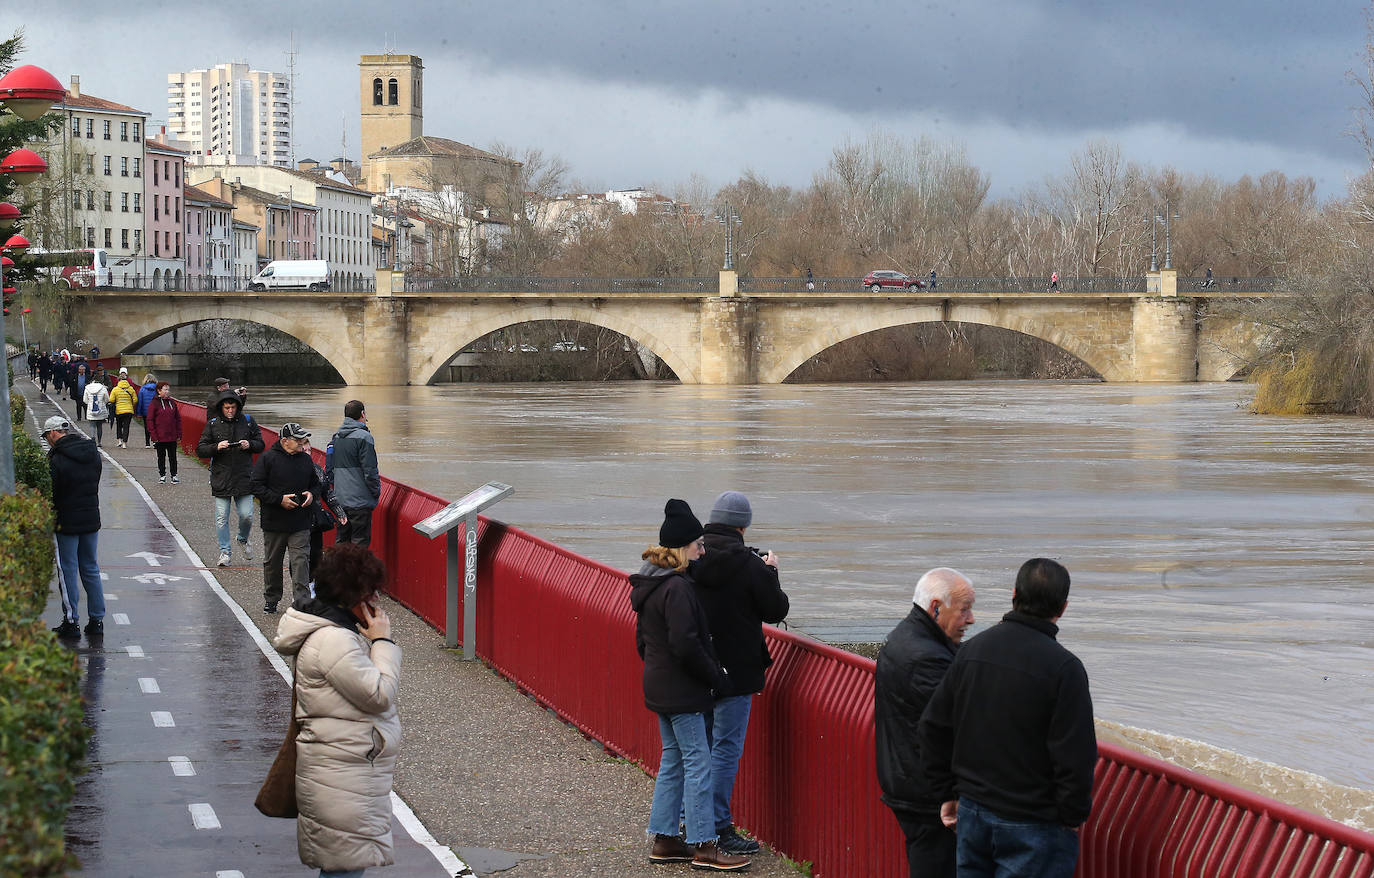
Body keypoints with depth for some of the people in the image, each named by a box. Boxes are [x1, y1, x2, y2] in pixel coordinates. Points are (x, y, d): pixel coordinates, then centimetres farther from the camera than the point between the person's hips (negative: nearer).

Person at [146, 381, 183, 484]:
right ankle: (162, 475, 19)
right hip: (160, 437, -3)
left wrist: (179, 435, 5)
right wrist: (154, 436, -12)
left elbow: (178, 419, 11)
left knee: (173, 456, 7)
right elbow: (149, 420, -6)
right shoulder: (154, 403, -6)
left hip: (172, 437, 3)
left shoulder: (172, 403, 7)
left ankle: (174, 476, 15)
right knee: (161, 456, 8)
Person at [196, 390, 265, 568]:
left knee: (246, 516, 0)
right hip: (221, 478, 0)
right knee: (222, 518, 1)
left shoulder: (247, 421, 3)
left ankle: (243, 540, 30)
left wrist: (249, 445, -11)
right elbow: (200, 449, 1)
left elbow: (260, 445, 10)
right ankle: (224, 552, 12)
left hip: (244, 478, 0)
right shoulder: (212, 424, 1)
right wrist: (216, 447, -16)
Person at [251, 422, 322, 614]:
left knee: (301, 562, -7)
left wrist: (312, 494, -2)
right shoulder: (268, 458, -6)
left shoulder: (306, 460, 8)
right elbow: (257, 487, -10)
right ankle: (271, 599, 26)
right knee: (272, 563, 11)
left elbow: (316, 484, 21)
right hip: (274, 522, -2)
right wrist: (279, 499, -18)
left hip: (300, 524, 2)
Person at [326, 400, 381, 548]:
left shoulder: (336, 438, 11)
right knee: (360, 543, -5)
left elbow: (328, 471, 14)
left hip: (340, 501, 7)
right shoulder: (363, 437, -12)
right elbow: (370, 471, -15)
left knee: (341, 543, 13)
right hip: (360, 501, -7)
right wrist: (376, 492, -3)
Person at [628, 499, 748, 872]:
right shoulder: (677, 587, -20)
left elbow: (642, 640, 18)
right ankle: (703, 846, 0)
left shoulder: (648, 585, 10)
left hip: (658, 685, 10)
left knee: (673, 761, 16)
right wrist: (717, 677, -13)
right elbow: (686, 645, -24)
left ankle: (664, 841, 20)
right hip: (681, 691, -10)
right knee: (698, 764, -4)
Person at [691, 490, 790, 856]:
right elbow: (776, 610, -6)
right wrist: (769, 572, 10)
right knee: (726, 747, -1)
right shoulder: (748, 565, -15)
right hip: (735, 671, -6)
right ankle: (718, 828, -1)